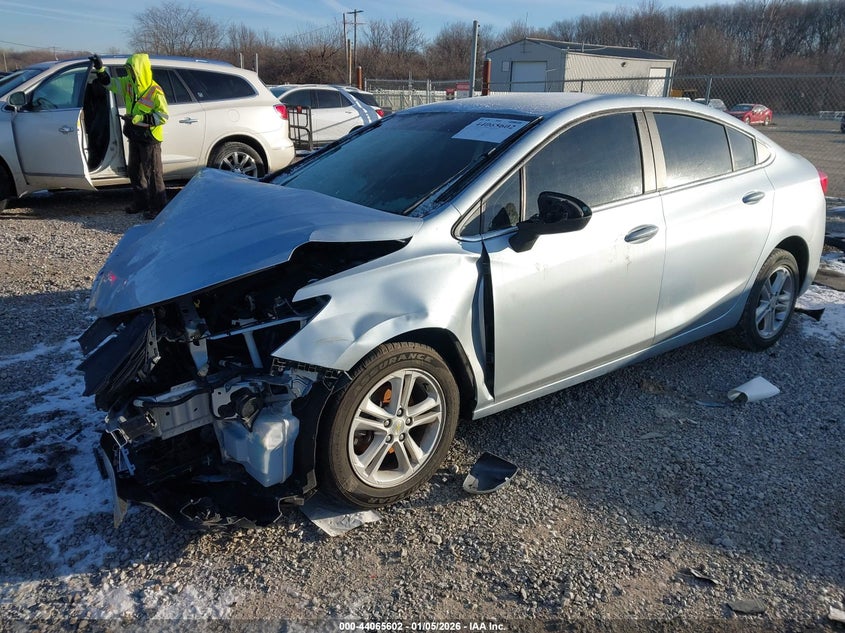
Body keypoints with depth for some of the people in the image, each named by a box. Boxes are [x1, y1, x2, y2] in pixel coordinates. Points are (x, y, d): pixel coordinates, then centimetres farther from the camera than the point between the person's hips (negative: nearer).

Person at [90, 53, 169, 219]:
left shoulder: (155, 92, -17)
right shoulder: (128, 84, 6)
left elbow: (163, 117, -19)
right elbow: (109, 82, 17)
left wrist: (140, 118, -24)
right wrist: (100, 68, 1)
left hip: (149, 138, -9)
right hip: (134, 136, 9)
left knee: (152, 173, -5)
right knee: (135, 171, 16)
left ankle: (158, 207, 2)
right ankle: (141, 203, 27)